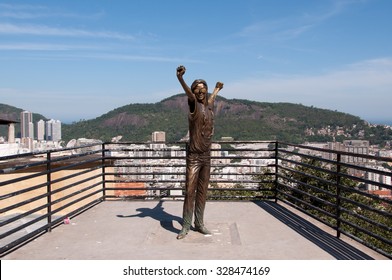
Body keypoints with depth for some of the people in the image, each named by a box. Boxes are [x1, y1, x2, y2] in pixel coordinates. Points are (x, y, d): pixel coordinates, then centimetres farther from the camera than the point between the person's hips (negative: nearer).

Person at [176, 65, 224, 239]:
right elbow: (189, 94, -31)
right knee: (190, 192, -7)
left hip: (206, 156, 6)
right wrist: (180, 78, -52)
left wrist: (217, 89, 57)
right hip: (194, 156, -6)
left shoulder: (209, 107, 11)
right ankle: (185, 227, -1)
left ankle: (199, 224, 20)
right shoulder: (194, 105, -9)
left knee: (202, 192, 11)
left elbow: (211, 99, 37)